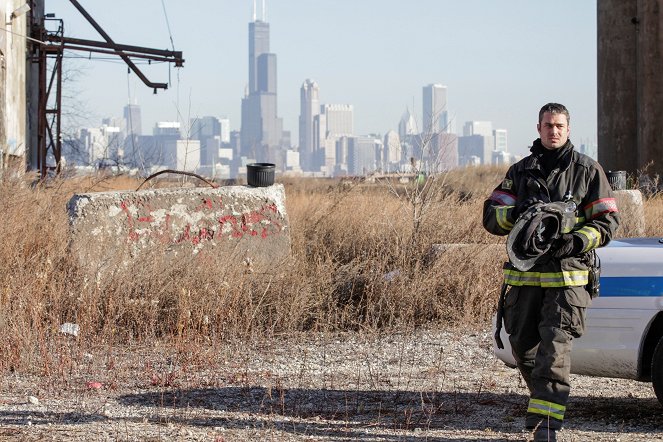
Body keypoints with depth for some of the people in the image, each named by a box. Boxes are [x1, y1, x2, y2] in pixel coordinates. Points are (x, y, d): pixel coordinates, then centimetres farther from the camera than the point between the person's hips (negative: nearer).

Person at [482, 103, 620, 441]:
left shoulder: (587, 171, 6)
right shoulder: (520, 171, 15)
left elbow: (607, 222, 3)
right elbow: (490, 216, 10)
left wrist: (576, 241, -14)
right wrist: (515, 213, -12)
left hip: (566, 276, -4)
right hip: (524, 274, 4)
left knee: (555, 347, -14)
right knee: (523, 346, 9)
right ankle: (543, 401, 34)